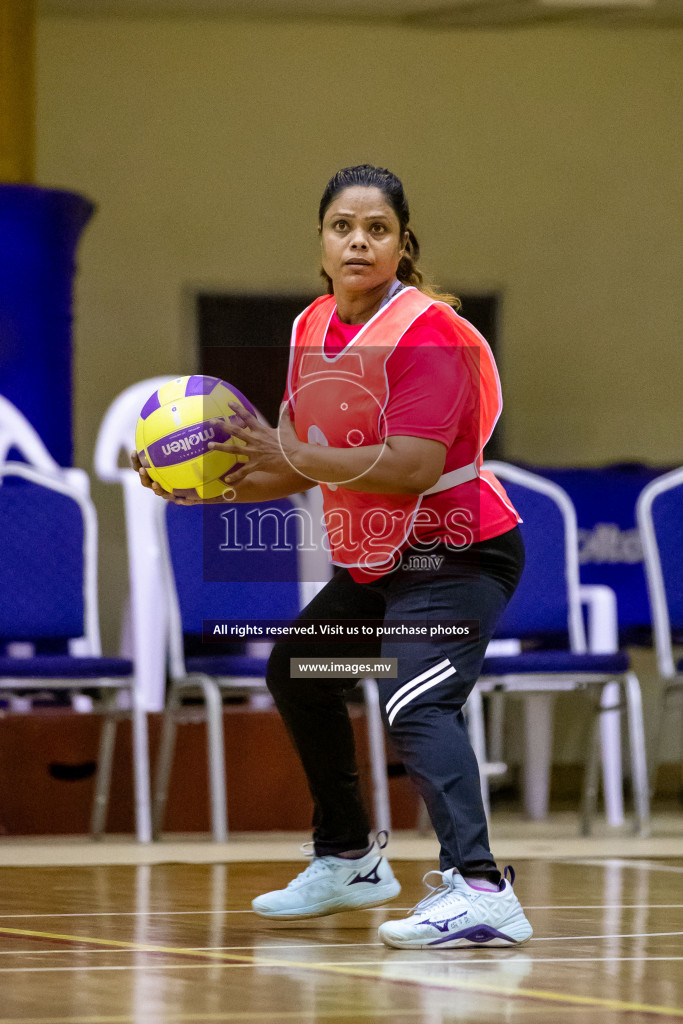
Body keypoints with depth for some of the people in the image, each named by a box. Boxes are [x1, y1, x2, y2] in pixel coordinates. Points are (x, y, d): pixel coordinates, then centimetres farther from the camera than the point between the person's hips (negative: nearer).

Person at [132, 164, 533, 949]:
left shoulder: (425, 331, -21)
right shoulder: (312, 329, 4)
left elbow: (414, 467, -32)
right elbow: (299, 468, 8)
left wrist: (293, 455, -32)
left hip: (456, 554, -10)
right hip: (373, 561, 10)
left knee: (415, 707, -31)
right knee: (296, 672, 27)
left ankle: (478, 888, -45)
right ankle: (348, 861, 44)